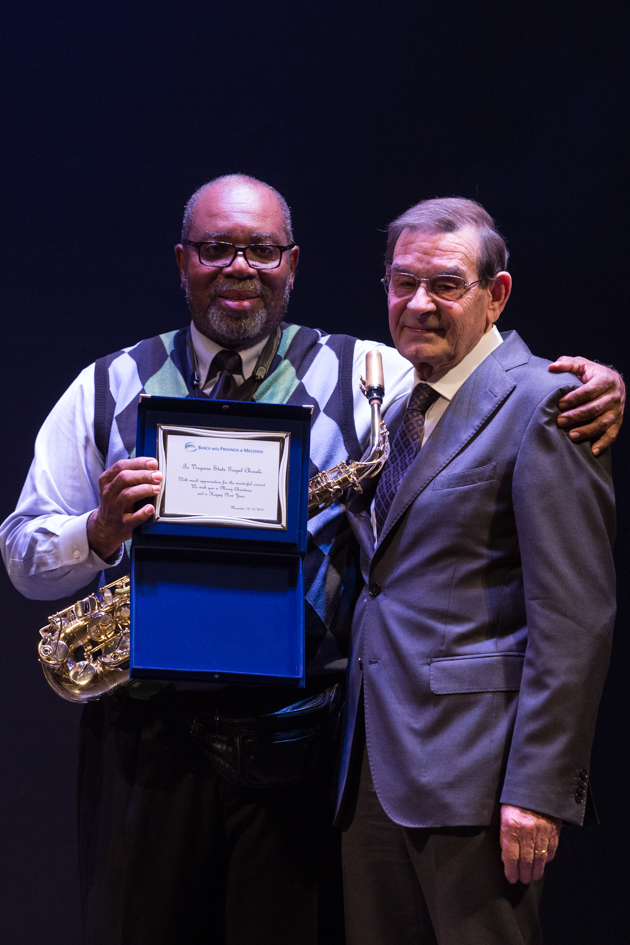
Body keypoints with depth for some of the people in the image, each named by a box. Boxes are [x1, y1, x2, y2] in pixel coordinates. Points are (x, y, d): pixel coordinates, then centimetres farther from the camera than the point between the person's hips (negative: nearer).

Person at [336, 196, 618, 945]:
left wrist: (539, 789, -18)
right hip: (376, 769, 8)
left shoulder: (542, 404, -8)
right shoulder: (396, 408, 17)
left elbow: (575, 618, -14)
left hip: (473, 769, -7)